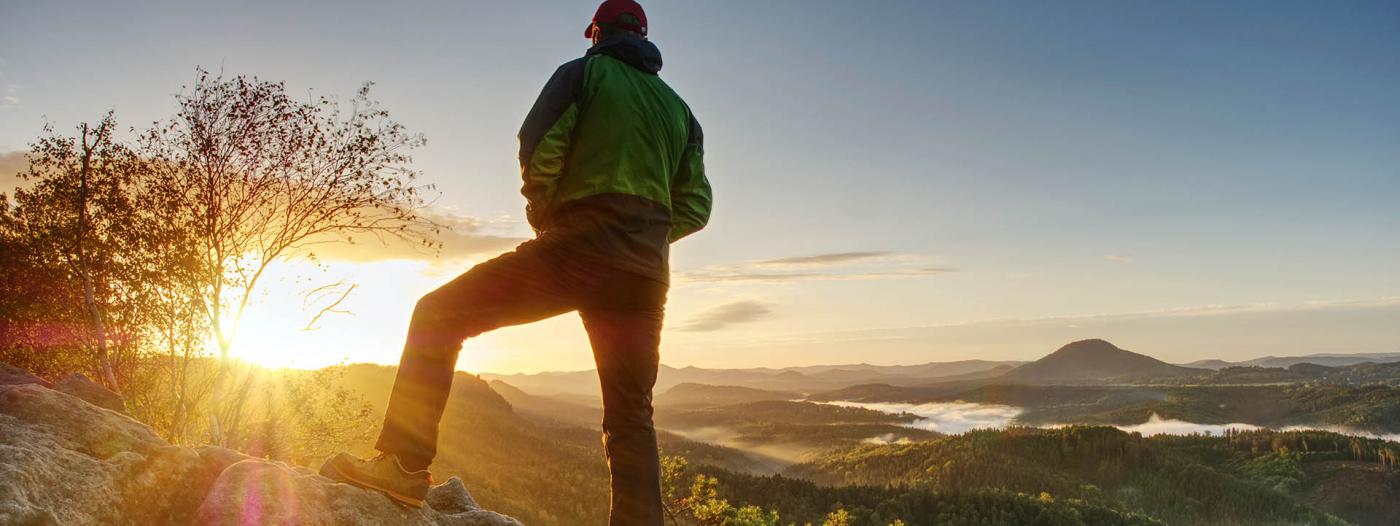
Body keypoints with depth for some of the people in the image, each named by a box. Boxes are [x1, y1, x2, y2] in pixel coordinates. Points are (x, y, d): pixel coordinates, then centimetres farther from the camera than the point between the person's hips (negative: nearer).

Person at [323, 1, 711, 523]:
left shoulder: (583, 73, 9)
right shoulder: (679, 108, 23)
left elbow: (539, 147, -7)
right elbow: (695, 205, 16)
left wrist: (543, 215, 9)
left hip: (576, 247, -5)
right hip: (645, 274, 6)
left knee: (438, 315, 3)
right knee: (631, 416, 12)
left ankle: (405, 464, -6)